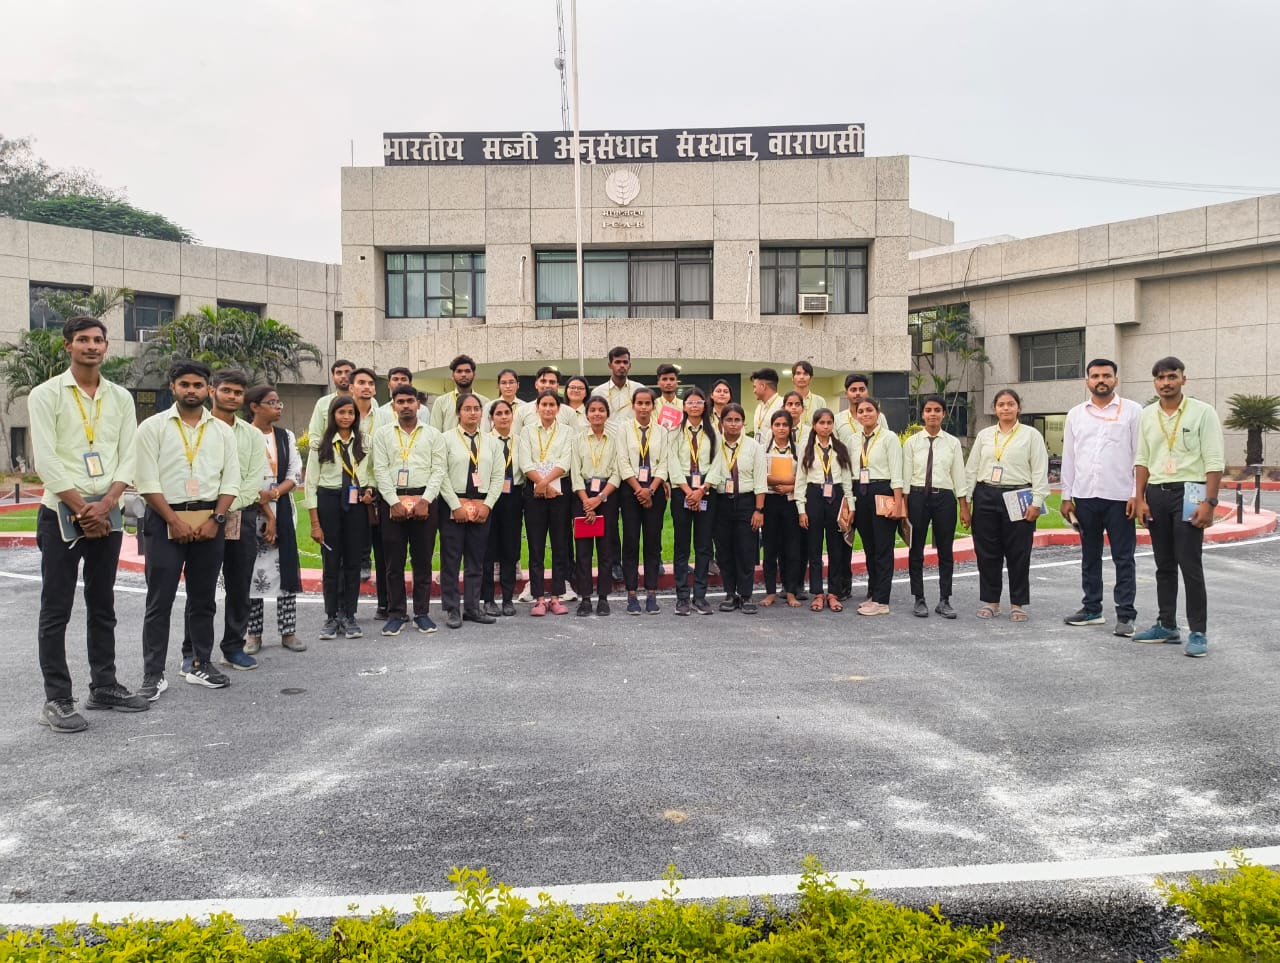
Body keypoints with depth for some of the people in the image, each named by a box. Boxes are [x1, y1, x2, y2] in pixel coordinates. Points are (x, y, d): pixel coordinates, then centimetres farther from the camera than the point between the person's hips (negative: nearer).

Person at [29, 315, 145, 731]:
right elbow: (46, 461, -10)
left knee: (103, 607, 12)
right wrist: (82, 509, -13)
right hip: (61, 514, -4)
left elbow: (128, 457, 3)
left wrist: (105, 505, -10)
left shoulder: (120, 397, 9)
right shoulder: (46, 394, -3)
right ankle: (57, 700, 6)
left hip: (106, 515, 4)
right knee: (56, 611, 0)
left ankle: (104, 687, 22)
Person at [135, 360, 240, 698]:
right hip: (165, 520, -3)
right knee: (160, 601, -1)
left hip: (210, 521, 3)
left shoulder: (222, 430, 8)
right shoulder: (153, 427, 0)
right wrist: (175, 521, -12)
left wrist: (215, 519, -8)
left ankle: (201, 665, 21)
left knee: (203, 599, 11)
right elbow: (148, 481, -6)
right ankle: (153, 675, 5)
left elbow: (231, 481, 5)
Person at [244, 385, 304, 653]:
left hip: (283, 509, 4)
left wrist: (274, 493, -14)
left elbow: (295, 474, 4)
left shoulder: (286, 436, 10)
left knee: (287, 568, 2)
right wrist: (266, 513, -11)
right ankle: (253, 633, 10)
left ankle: (288, 631, 8)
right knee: (253, 569, 0)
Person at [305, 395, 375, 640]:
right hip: (329, 502, -2)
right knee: (331, 563, 4)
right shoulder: (321, 445, -1)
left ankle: (349, 616, 16)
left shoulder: (364, 443, 6)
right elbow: (310, 484, -2)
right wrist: (315, 523, -7)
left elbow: (370, 473, 18)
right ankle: (331, 617, 16)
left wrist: (369, 490, -5)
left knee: (353, 562, 5)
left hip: (356, 504, 2)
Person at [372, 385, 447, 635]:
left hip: (424, 500, 0)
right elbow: (380, 470, 1)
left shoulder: (433, 435, 8)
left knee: (423, 559, 4)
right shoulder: (383, 434, 8)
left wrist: (425, 500, -11)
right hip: (392, 500, 0)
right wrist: (394, 502, -10)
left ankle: (422, 613, 13)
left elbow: (438, 470, 1)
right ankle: (396, 614, 11)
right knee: (394, 560, 3)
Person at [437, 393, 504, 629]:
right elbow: (442, 475, -8)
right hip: (453, 505, -4)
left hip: (482, 507, 4)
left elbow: (498, 477, 7)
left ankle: (472, 607, 17)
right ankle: (451, 609, 8)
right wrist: (456, 506, -13)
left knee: (476, 560, 9)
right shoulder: (447, 439, -2)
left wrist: (487, 505, -4)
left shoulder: (490, 443, 9)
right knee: (451, 559, 1)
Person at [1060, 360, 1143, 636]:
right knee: (1090, 556, 12)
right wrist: (1066, 497, 7)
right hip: (1085, 496, 4)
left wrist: (1138, 494, -9)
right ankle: (1091, 609, 21)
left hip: (1119, 497, -4)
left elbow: (1141, 455, -3)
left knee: (1124, 559, 0)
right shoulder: (1075, 414, 10)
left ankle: (1125, 615, 5)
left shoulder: (1132, 411, 0)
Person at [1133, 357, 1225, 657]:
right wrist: (1141, 499, 4)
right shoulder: (1147, 415, 8)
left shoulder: (1203, 412, -5)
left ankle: (1198, 632, 2)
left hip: (1188, 493, -5)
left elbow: (1215, 461, -9)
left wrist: (1209, 503, -15)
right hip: (1156, 494, 5)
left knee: (1190, 566, -5)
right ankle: (1167, 625, 21)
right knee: (1164, 565, 12)